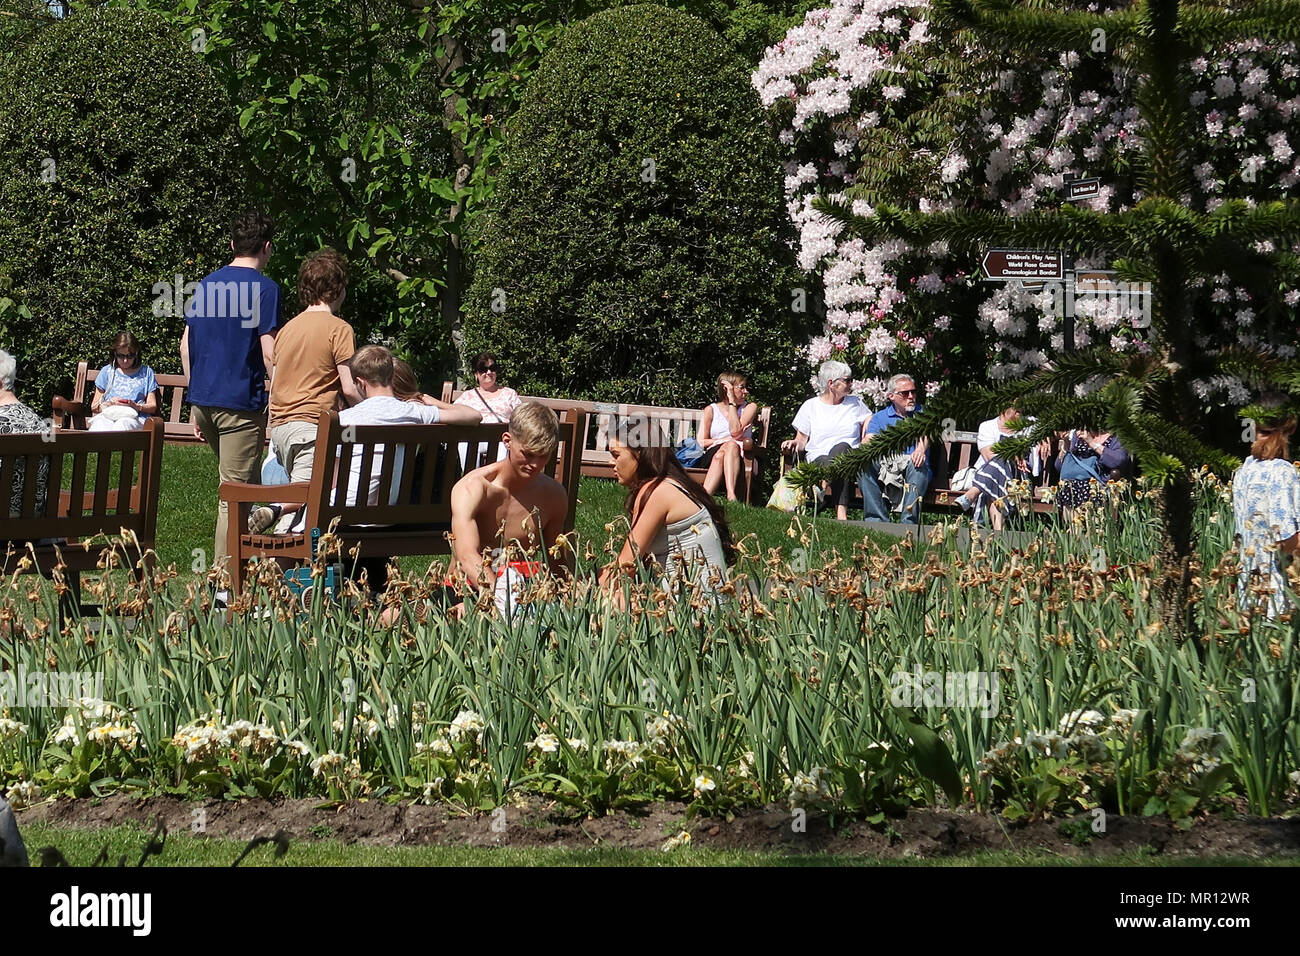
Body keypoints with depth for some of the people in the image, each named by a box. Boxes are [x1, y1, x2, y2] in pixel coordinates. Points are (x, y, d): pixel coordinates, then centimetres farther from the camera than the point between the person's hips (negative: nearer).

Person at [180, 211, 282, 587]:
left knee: (238, 483, 20)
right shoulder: (263, 288, -8)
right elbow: (269, 353, -14)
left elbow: (186, 344, 13)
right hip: (240, 401, -6)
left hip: (203, 399, 7)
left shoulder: (206, 284, 12)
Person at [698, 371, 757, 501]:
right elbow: (701, 442, 1)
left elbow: (735, 432, -6)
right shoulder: (711, 410, 12)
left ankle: (731, 494, -54)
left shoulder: (750, 407, 12)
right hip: (712, 455, 0)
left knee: (732, 446, -34)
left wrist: (732, 403, -1)